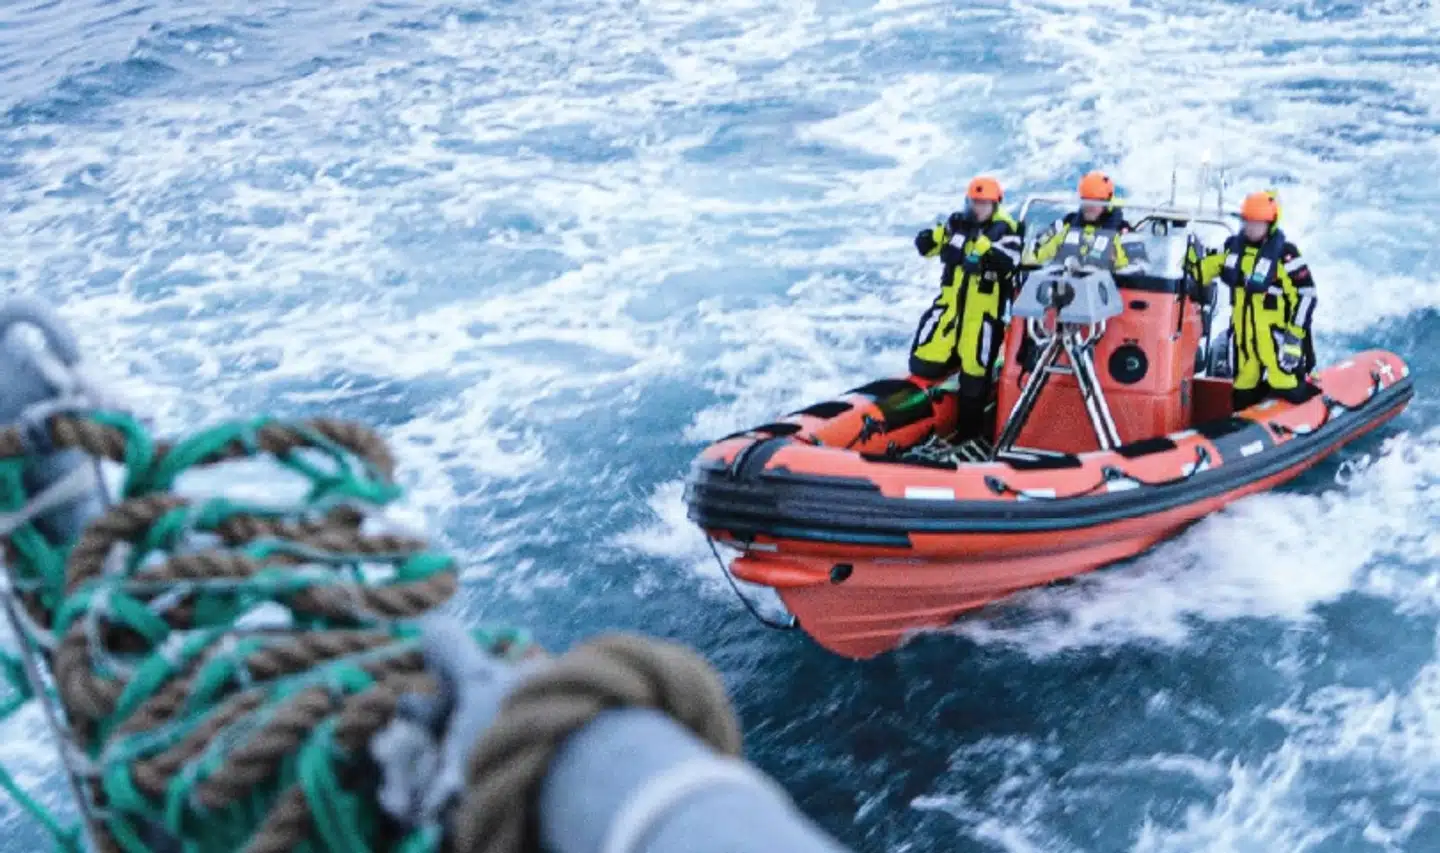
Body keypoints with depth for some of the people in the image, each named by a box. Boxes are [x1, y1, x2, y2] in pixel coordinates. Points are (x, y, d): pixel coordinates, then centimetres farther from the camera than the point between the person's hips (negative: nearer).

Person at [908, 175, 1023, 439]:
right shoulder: (957, 222, 8)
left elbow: (1006, 264, -21)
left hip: (984, 310, -4)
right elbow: (924, 247, 5)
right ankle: (954, 357, 28)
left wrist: (981, 242, -28)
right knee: (923, 364, -3)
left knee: (974, 374, -3)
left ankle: (968, 434, 12)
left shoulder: (1007, 229, -5)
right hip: (950, 302, 4)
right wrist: (941, 231, -13)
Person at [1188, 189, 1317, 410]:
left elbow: (1305, 293, -13)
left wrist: (1295, 332, -17)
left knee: (1288, 390, -11)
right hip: (1241, 330, 7)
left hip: (1275, 331, -7)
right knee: (1244, 388, 16)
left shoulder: (1284, 253, -13)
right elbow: (1202, 270, 15)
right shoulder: (1233, 246, 6)